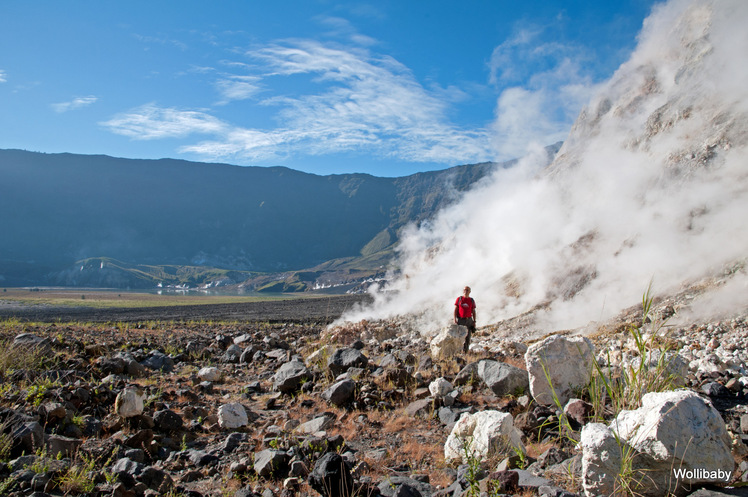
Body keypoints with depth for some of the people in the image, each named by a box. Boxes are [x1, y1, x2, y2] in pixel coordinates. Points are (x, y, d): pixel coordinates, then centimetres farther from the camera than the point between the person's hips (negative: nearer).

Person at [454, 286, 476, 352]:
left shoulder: (472, 300, 3)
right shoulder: (459, 299, -2)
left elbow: (473, 312, 6)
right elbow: (455, 310, -3)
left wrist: (474, 322, 0)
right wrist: (455, 320, -10)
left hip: (468, 320, 1)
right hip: (460, 320, -1)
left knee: (468, 336, -1)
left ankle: (466, 350, 8)